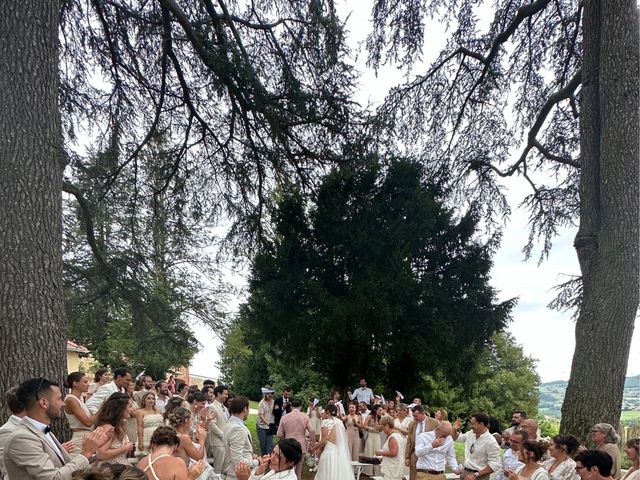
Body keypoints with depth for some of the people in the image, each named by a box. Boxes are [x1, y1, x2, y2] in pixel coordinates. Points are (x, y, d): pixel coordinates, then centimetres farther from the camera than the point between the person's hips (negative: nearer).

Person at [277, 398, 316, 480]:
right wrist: (313, 445, 1)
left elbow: (279, 434, -1)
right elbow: (312, 432, -10)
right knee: (298, 471, 13)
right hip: (301, 446, 0)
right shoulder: (305, 417, -4)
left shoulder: (284, 417, -3)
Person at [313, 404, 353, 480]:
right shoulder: (340, 422, 11)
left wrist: (314, 448, 3)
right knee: (340, 474, 9)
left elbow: (323, 441, -13)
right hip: (342, 453, 7)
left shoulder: (326, 422, -8)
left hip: (329, 453, -7)